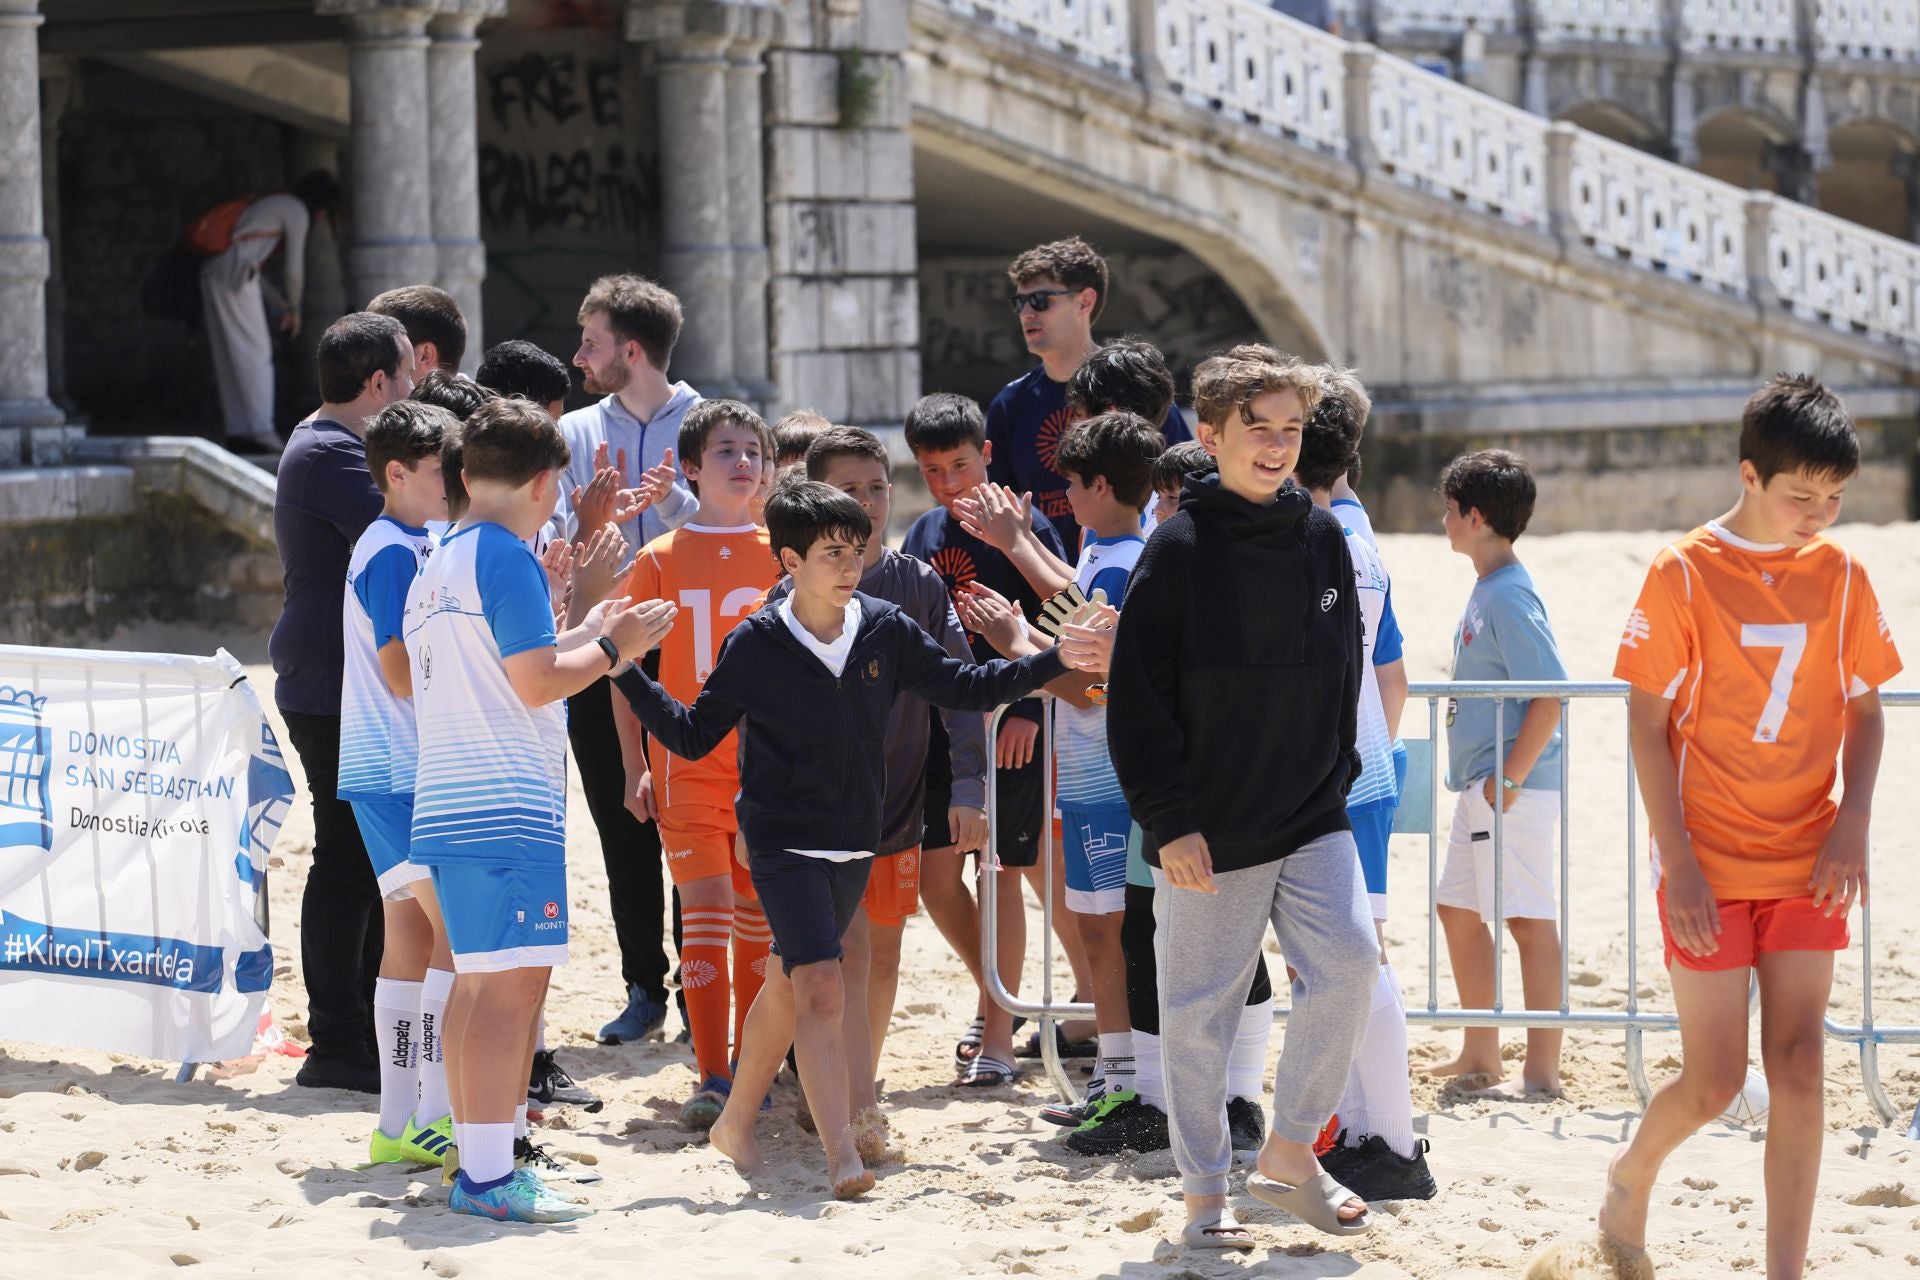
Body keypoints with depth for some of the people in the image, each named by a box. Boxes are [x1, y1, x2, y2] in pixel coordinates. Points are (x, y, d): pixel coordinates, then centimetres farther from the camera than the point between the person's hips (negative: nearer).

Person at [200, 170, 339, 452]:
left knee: (230, 354, 8)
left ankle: (237, 428, 6)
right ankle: (260, 429, -9)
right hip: (235, 273, -9)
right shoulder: (297, 212, 2)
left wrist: (281, 305, 28)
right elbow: (294, 268, 0)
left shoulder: (271, 206, 29)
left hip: (213, 272, 9)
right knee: (256, 352, -5)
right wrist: (294, 309, 15)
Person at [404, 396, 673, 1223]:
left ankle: (484, 1153, 22)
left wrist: (585, 637, 26)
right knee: (513, 982, -10)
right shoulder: (505, 557, -11)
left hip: (448, 805, 10)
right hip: (508, 805, -10)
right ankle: (489, 1175, -13)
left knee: (480, 983, 16)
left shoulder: (438, 562, 17)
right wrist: (612, 647, 0)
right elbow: (536, 684, -15)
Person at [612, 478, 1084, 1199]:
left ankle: (736, 1124, 36)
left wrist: (1055, 659, 2)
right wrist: (628, 675, -14)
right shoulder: (755, 646, -10)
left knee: (789, 988, 17)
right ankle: (842, 1158, -22)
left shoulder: (886, 632, -1)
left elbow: (963, 688, 9)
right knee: (820, 990, -18)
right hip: (783, 842, -5)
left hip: (855, 843, 5)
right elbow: (693, 736, -3)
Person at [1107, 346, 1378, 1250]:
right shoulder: (1180, 549, -8)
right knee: (1201, 1011, 3)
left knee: (1348, 964, -12)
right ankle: (1205, 1194, 16)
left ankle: (1289, 1153, 5)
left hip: (1312, 819, 4)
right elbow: (1137, 698, -9)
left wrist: (1336, 774, 12)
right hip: (1208, 830, -4)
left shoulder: (1322, 538, 6)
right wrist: (1169, 823, -13)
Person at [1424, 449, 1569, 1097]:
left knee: (1528, 918, -6)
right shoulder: (1485, 591, 13)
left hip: (1515, 786, -11)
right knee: (1458, 907, 17)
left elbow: (1550, 696, -22)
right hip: (1481, 783, 11)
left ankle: (1542, 1068, -2)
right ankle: (1481, 1053, 27)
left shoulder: (1510, 597, -17)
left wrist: (1510, 779, -21)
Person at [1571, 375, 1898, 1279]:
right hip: (1709, 868, -3)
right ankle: (1633, 1172, 30)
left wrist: (1852, 823, -4)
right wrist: (1678, 860, -12)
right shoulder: (1685, 573, -8)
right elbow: (1647, 721, -7)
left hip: (1806, 865, 3)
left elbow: (1863, 707, 11)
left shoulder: (1840, 574, 3)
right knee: (1714, 1082, -1)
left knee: (1798, 1067, -3)